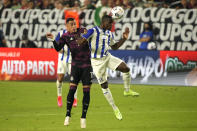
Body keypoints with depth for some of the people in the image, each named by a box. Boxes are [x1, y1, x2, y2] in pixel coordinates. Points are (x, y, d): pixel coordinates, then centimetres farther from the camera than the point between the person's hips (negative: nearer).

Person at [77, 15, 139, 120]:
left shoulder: (109, 34, 4)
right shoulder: (93, 31, -16)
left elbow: (114, 47, 18)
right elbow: (79, 41, -22)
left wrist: (124, 38, 5)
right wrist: (83, 39, -45)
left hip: (107, 57, 5)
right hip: (97, 61, -5)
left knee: (126, 68, -15)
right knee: (104, 85, -1)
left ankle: (127, 91, 7)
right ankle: (115, 109, 11)